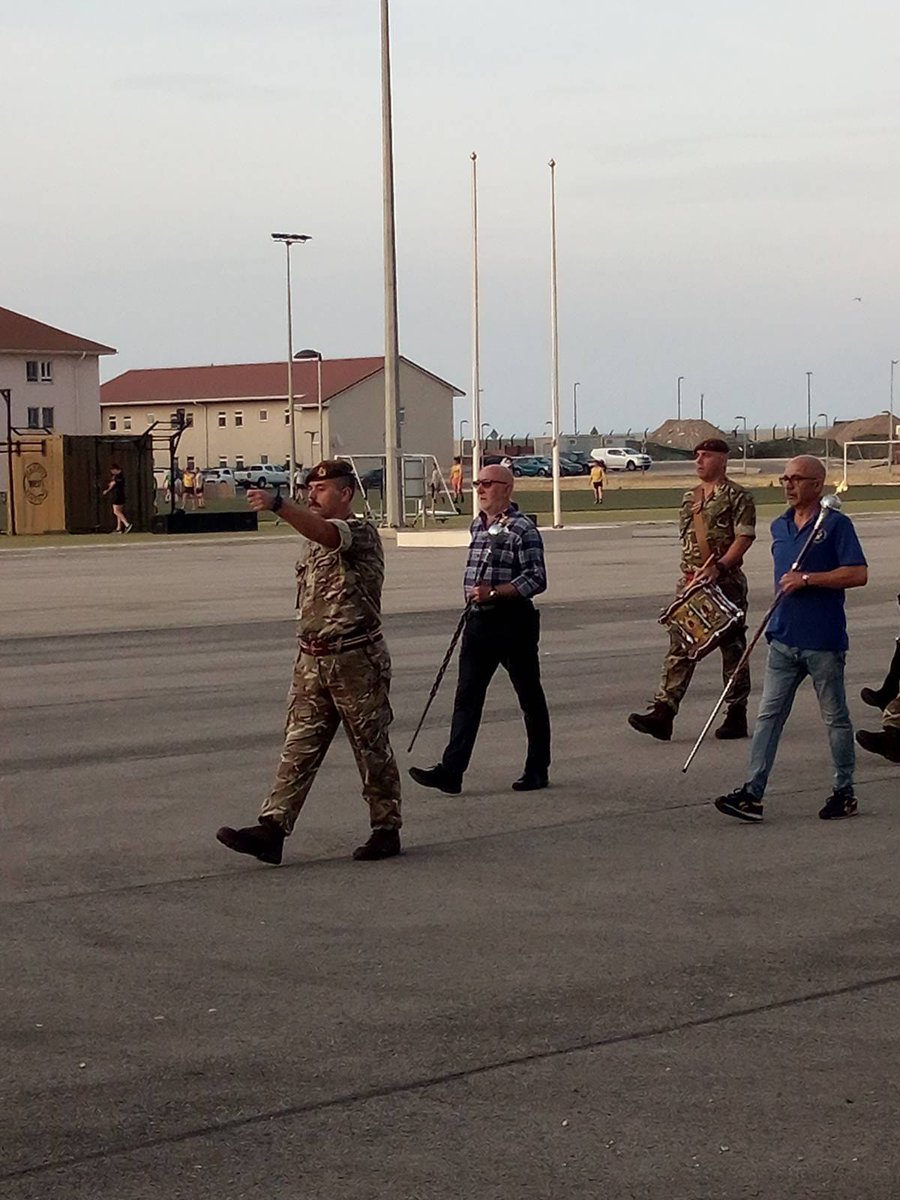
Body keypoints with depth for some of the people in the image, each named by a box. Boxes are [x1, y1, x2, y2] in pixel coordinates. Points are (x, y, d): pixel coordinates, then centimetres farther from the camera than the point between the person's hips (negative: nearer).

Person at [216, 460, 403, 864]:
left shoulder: (361, 532, -11)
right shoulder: (312, 539, 16)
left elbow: (326, 533, -35)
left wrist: (278, 504, -49)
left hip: (356, 660, -8)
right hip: (312, 660, 8)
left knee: (372, 747, 3)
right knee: (298, 747, 0)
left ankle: (387, 829, 14)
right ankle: (272, 828, -6)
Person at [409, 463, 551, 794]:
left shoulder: (522, 529, -11)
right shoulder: (477, 524, 12)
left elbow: (536, 579, -16)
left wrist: (494, 592, -21)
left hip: (513, 623, -7)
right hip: (478, 622, 7)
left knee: (530, 698, 6)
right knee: (467, 698, 0)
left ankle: (537, 770, 17)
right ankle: (451, 771, -4)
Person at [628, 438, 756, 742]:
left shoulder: (738, 497, -5)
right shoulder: (690, 498, 16)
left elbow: (744, 537, -13)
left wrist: (718, 566, -23)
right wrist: (693, 571, 10)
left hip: (727, 582, -6)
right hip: (691, 581, 6)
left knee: (733, 648, 4)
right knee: (680, 646, -2)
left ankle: (737, 716, 13)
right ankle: (663, 712, -8)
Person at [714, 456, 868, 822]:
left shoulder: (835, 524, -8)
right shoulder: (779, 527, 13)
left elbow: (858, 574, -16)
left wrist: (807, 579, -19)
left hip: (824, 641, -6)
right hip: (784, 638, 6)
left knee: (835, 717, 6)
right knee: (768, 716, 0)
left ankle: (844, 792, 18)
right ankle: (752, 794, -2)